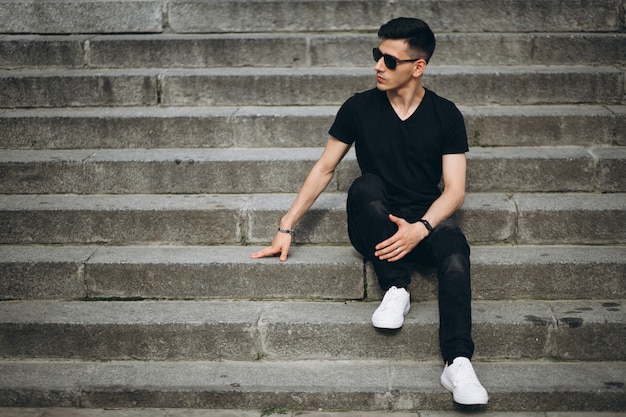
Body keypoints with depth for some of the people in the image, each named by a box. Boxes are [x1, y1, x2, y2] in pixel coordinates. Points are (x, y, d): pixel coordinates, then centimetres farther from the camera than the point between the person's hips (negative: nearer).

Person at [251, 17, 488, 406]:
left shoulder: (445, 115, 0)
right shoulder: (359, 107, 2)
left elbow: (455, 190, -5)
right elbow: (324, 169, 8)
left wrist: (420, 228, -24)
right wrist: (287, 227, 1)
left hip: (425, 222, 0)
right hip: (372, 228, 1)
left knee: (453, 243, -36)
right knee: (365, 186, -33)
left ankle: (458, 362, -47)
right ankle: (396, 289, -25)